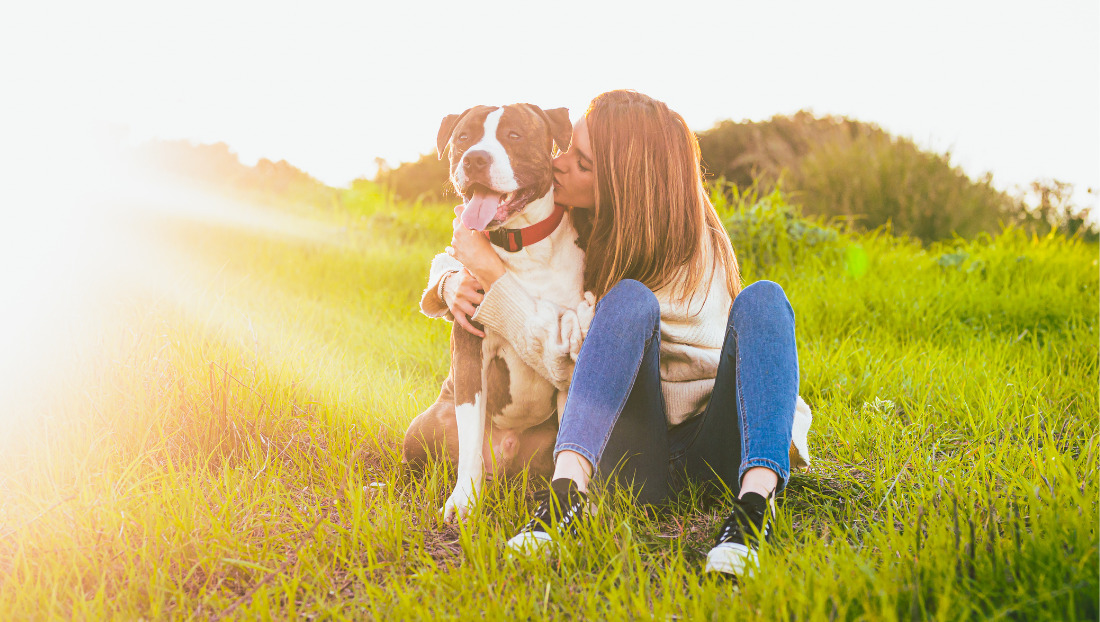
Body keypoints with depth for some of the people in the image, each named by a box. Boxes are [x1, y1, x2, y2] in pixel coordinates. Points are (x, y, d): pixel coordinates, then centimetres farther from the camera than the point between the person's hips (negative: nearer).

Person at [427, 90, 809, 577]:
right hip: (635, 459, 2)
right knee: (630, 298, -27)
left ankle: (756, 502, -48)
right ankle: (568, 492, -45)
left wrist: (492, 276, -19)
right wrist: (454, 282, -10)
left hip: (713, 446, -2)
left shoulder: (693, 258, -14)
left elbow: (571, 362, -19)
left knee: (762, 298, -30)